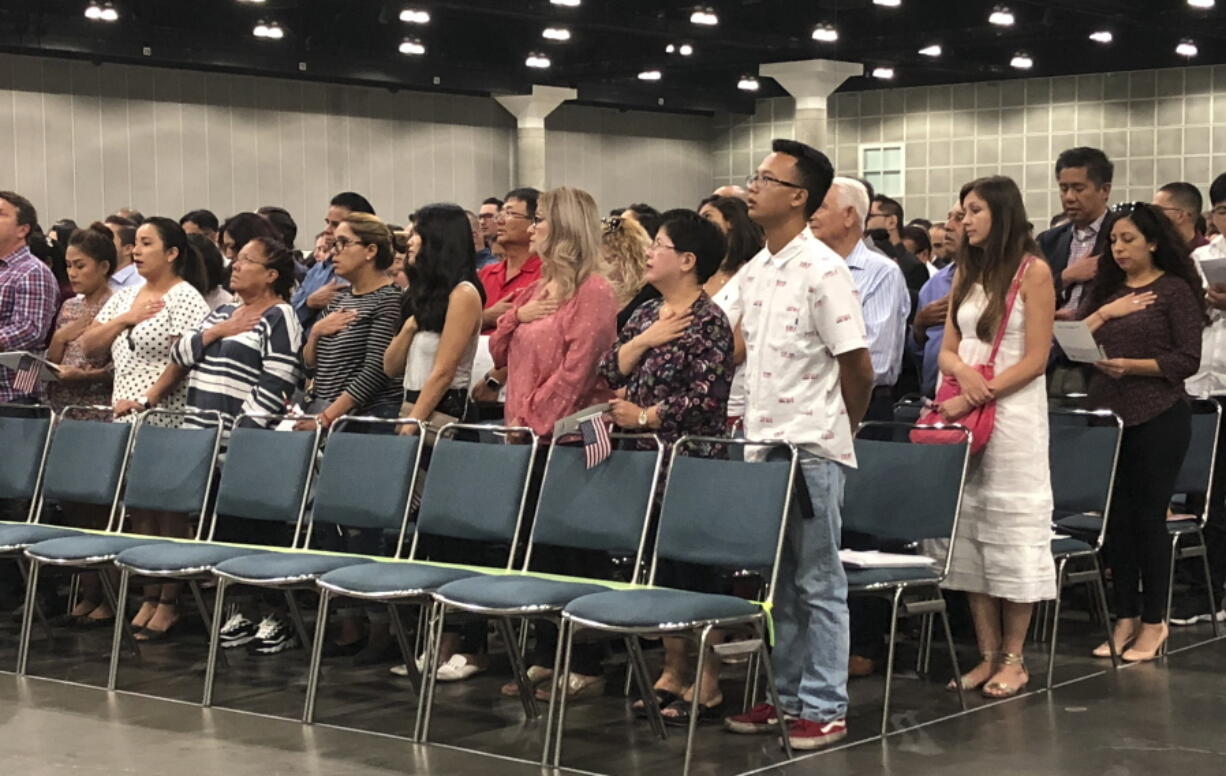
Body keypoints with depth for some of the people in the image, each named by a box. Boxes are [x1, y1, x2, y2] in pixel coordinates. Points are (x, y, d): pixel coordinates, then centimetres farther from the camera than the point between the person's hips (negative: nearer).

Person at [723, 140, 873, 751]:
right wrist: (751, 424, 17)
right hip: (760, 446, 8)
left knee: (819, 584, 1)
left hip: (811, 449, -8)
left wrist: (834, 431, 2)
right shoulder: (752, 272, 11)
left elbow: (857, 367, -10)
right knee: (777, 583, 13)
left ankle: (824, 707, 8)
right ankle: (788, 697, 23)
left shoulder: (823, 271, -13)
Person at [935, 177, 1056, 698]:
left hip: (1012, 415, -6)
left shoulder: (1033, 272, -5)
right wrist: (964, 372, -11)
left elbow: (1035, 359, -10)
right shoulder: (965, 273, 14)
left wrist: (975, 398, -17)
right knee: (969, 532, 5)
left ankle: (1013, 659, 4)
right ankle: (988, 654, 11)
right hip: (964, 415, 6)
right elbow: (947, 351, 12)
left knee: (1012, 533, -3)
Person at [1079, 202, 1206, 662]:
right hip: (1108, 415, 5)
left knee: (1148, 516, 0)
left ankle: (1153, 622, 10)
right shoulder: (1104, 289, 12)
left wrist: (1131, 366, -19)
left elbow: (1187, 360, -9)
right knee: (1116, 517, 6)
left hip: (1157, 419, -5)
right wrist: (1104, 313, -8)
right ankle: (1125, 618, 16)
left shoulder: (1175, 290, -3)